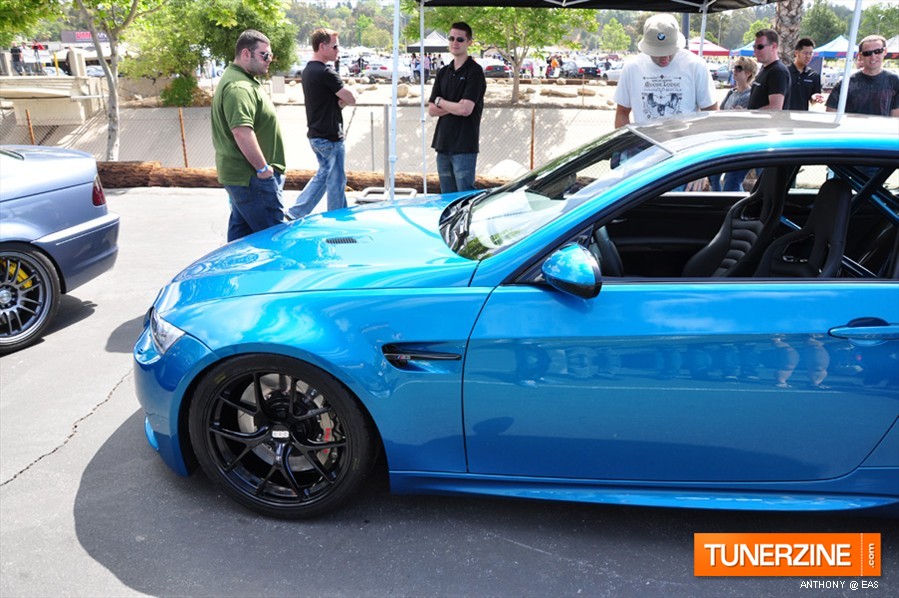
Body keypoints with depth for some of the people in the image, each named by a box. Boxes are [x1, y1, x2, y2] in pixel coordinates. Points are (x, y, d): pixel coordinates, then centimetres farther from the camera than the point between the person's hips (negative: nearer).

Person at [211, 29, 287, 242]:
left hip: (239, 174, 11)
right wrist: (263, 168, -22)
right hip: (252, 177, -11)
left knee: (241, 231, 16)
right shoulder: (239, 87, -19)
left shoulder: (243, 80, 18)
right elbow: (242, 131, -29)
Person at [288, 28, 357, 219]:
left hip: (315, 134, 10)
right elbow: (351, 99, -18)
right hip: (330, 136, -10)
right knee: (336, 181, 2)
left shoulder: (308, 71, 12)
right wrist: (346, 95, 5)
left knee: (323, 174, 20)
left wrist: (340, 100, -4)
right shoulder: (325, 72, -19)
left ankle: (295, 213, 18)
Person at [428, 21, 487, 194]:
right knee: (447, 197, 11)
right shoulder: (443, 72, 15)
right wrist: (454, 107, -8)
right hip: (443, 144, 7)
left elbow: (466, 109, -16)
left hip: (464, 146, -6)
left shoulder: (474, 72, -5)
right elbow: (431, 109, 8)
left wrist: (440, 102, -1)